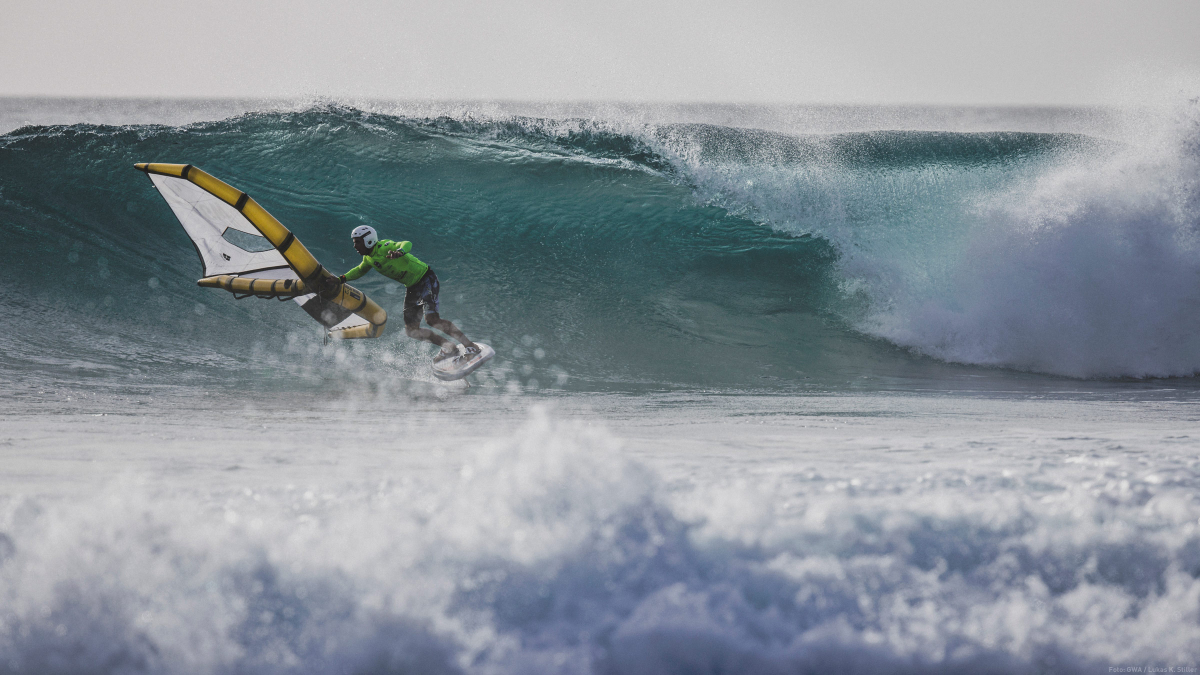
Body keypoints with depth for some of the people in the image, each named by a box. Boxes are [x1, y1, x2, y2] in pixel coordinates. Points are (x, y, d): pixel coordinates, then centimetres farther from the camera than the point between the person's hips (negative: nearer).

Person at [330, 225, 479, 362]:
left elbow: (407, 244, -38)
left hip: (425, 279, -9)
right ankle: (449, 348, 10)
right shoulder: (368, 259, 7)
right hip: (412, 287, 9)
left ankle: (470, 346, -20)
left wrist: (400, 251, -60)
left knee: (432, 319, -26)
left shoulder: (383, 247, -20)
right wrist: (342, 279, 14)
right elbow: (359, 270, 29)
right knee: (411, 330, 1)